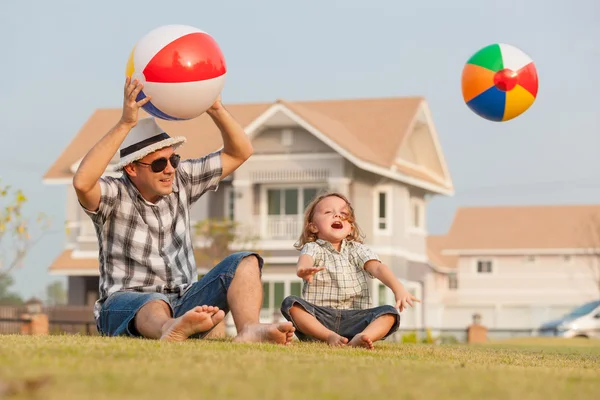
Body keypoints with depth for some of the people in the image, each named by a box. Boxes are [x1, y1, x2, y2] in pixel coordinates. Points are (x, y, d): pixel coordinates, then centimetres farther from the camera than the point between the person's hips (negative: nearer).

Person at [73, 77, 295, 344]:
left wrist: (215, 109, -8)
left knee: (245, 263, -17)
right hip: (126, 305, -6)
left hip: (184, 304, 6)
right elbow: (82, 182, -33)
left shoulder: (181, 180, 8)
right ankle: (171, 331, -79)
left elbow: (239, 153, 10)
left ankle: (249, 332, -47)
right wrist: (125, 124, -37)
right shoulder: (115, 195, -9)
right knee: (155, 305, -41)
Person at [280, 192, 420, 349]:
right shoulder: (313, 248, 6)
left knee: (390, 313, -21)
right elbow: (305, 259, -19)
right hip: (319, 317, -2)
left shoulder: (357, 250, 15)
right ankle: (329, 337, -43)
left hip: (354, 317, 2)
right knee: (290, 303, -28)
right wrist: (304, 269, -47)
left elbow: (377, 267, -3)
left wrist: (398, 288, -24)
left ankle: (360, 338, -48)